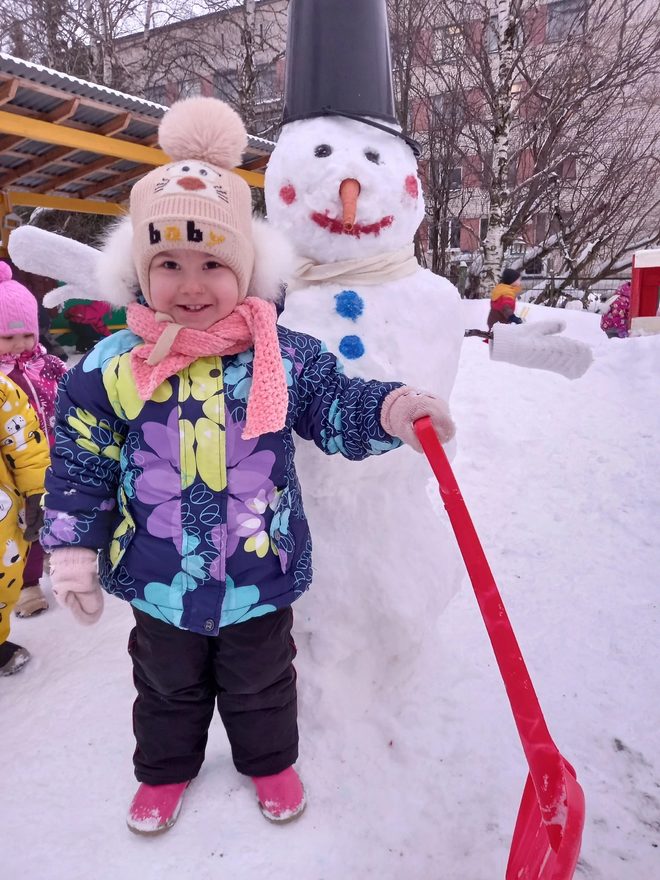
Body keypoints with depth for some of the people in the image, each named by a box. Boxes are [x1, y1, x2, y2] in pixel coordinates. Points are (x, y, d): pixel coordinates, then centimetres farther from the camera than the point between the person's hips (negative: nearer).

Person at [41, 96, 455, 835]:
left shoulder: (284, 357, -14)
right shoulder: (112, 367, -13)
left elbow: (337, 408, -5)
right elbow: (80, 470, -5)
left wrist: (393, 411, -25)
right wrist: (74, 555, -2)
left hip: (260, 573, 0)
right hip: (159, 579, 1)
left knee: (260, 684, 25)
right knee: (168, 688, 27)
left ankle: (269, 760, 54)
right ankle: (165, 768, 55)